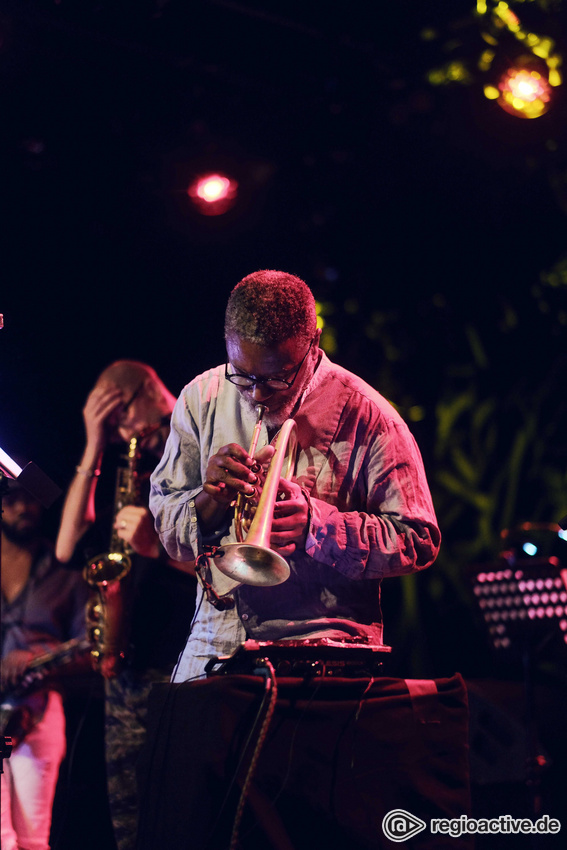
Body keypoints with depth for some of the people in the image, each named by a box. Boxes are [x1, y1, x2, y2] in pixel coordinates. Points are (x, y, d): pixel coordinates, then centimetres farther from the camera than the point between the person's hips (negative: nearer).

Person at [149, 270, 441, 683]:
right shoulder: (201, 399, 5)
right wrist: (207, 502, -14)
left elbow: (419, 541, -4)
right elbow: (167, 527, 9)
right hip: (216, 640, 3)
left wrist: (316, 521, -18)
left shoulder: (366, 416, -6)